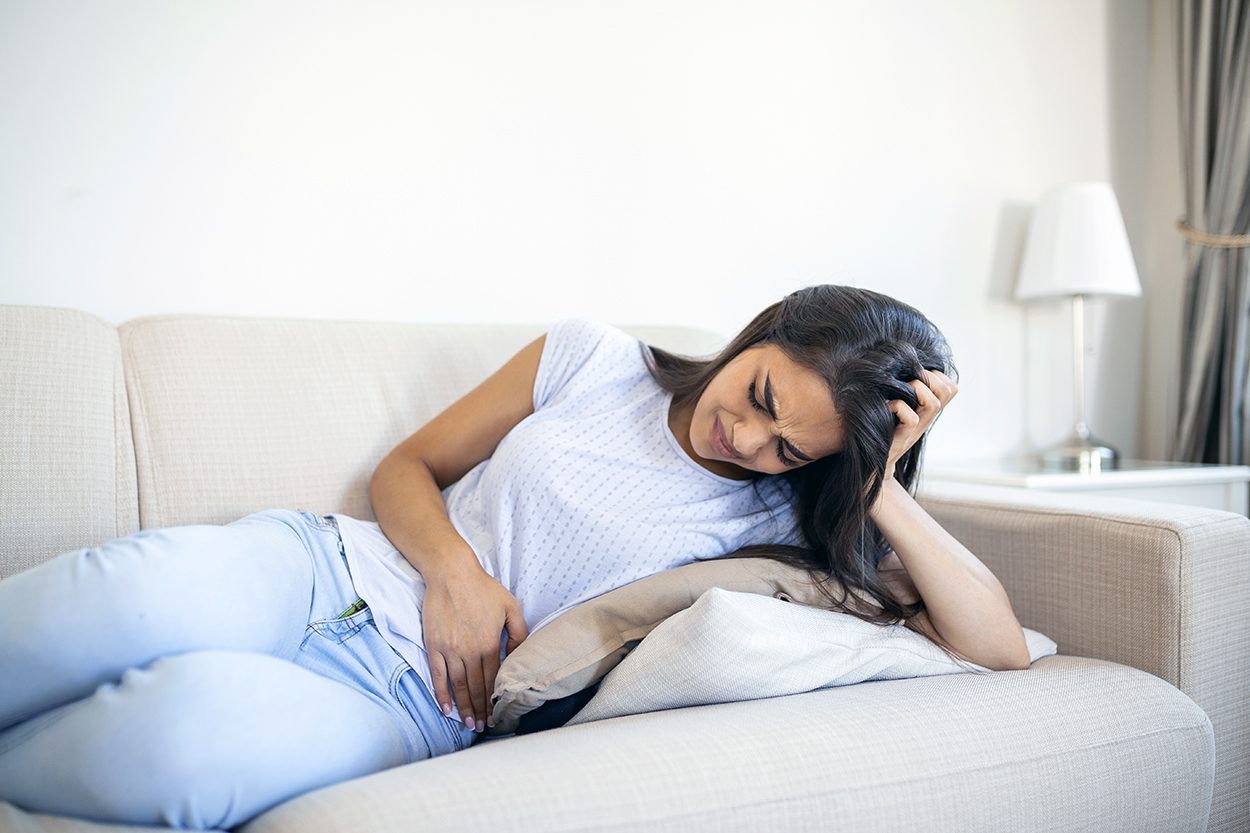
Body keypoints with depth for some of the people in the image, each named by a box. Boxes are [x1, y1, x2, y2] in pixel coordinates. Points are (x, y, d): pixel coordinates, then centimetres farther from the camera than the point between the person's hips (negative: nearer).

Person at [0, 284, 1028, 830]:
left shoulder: (781, 524, 2)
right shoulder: (591, 357, 5)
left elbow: (1001, 647, -3)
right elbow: (409, 465, 12)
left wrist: (884, 486, -13)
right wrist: (453, 566, -9)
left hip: (417, 705, -1)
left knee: (189, 723, -35)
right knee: (126, 614, -33)